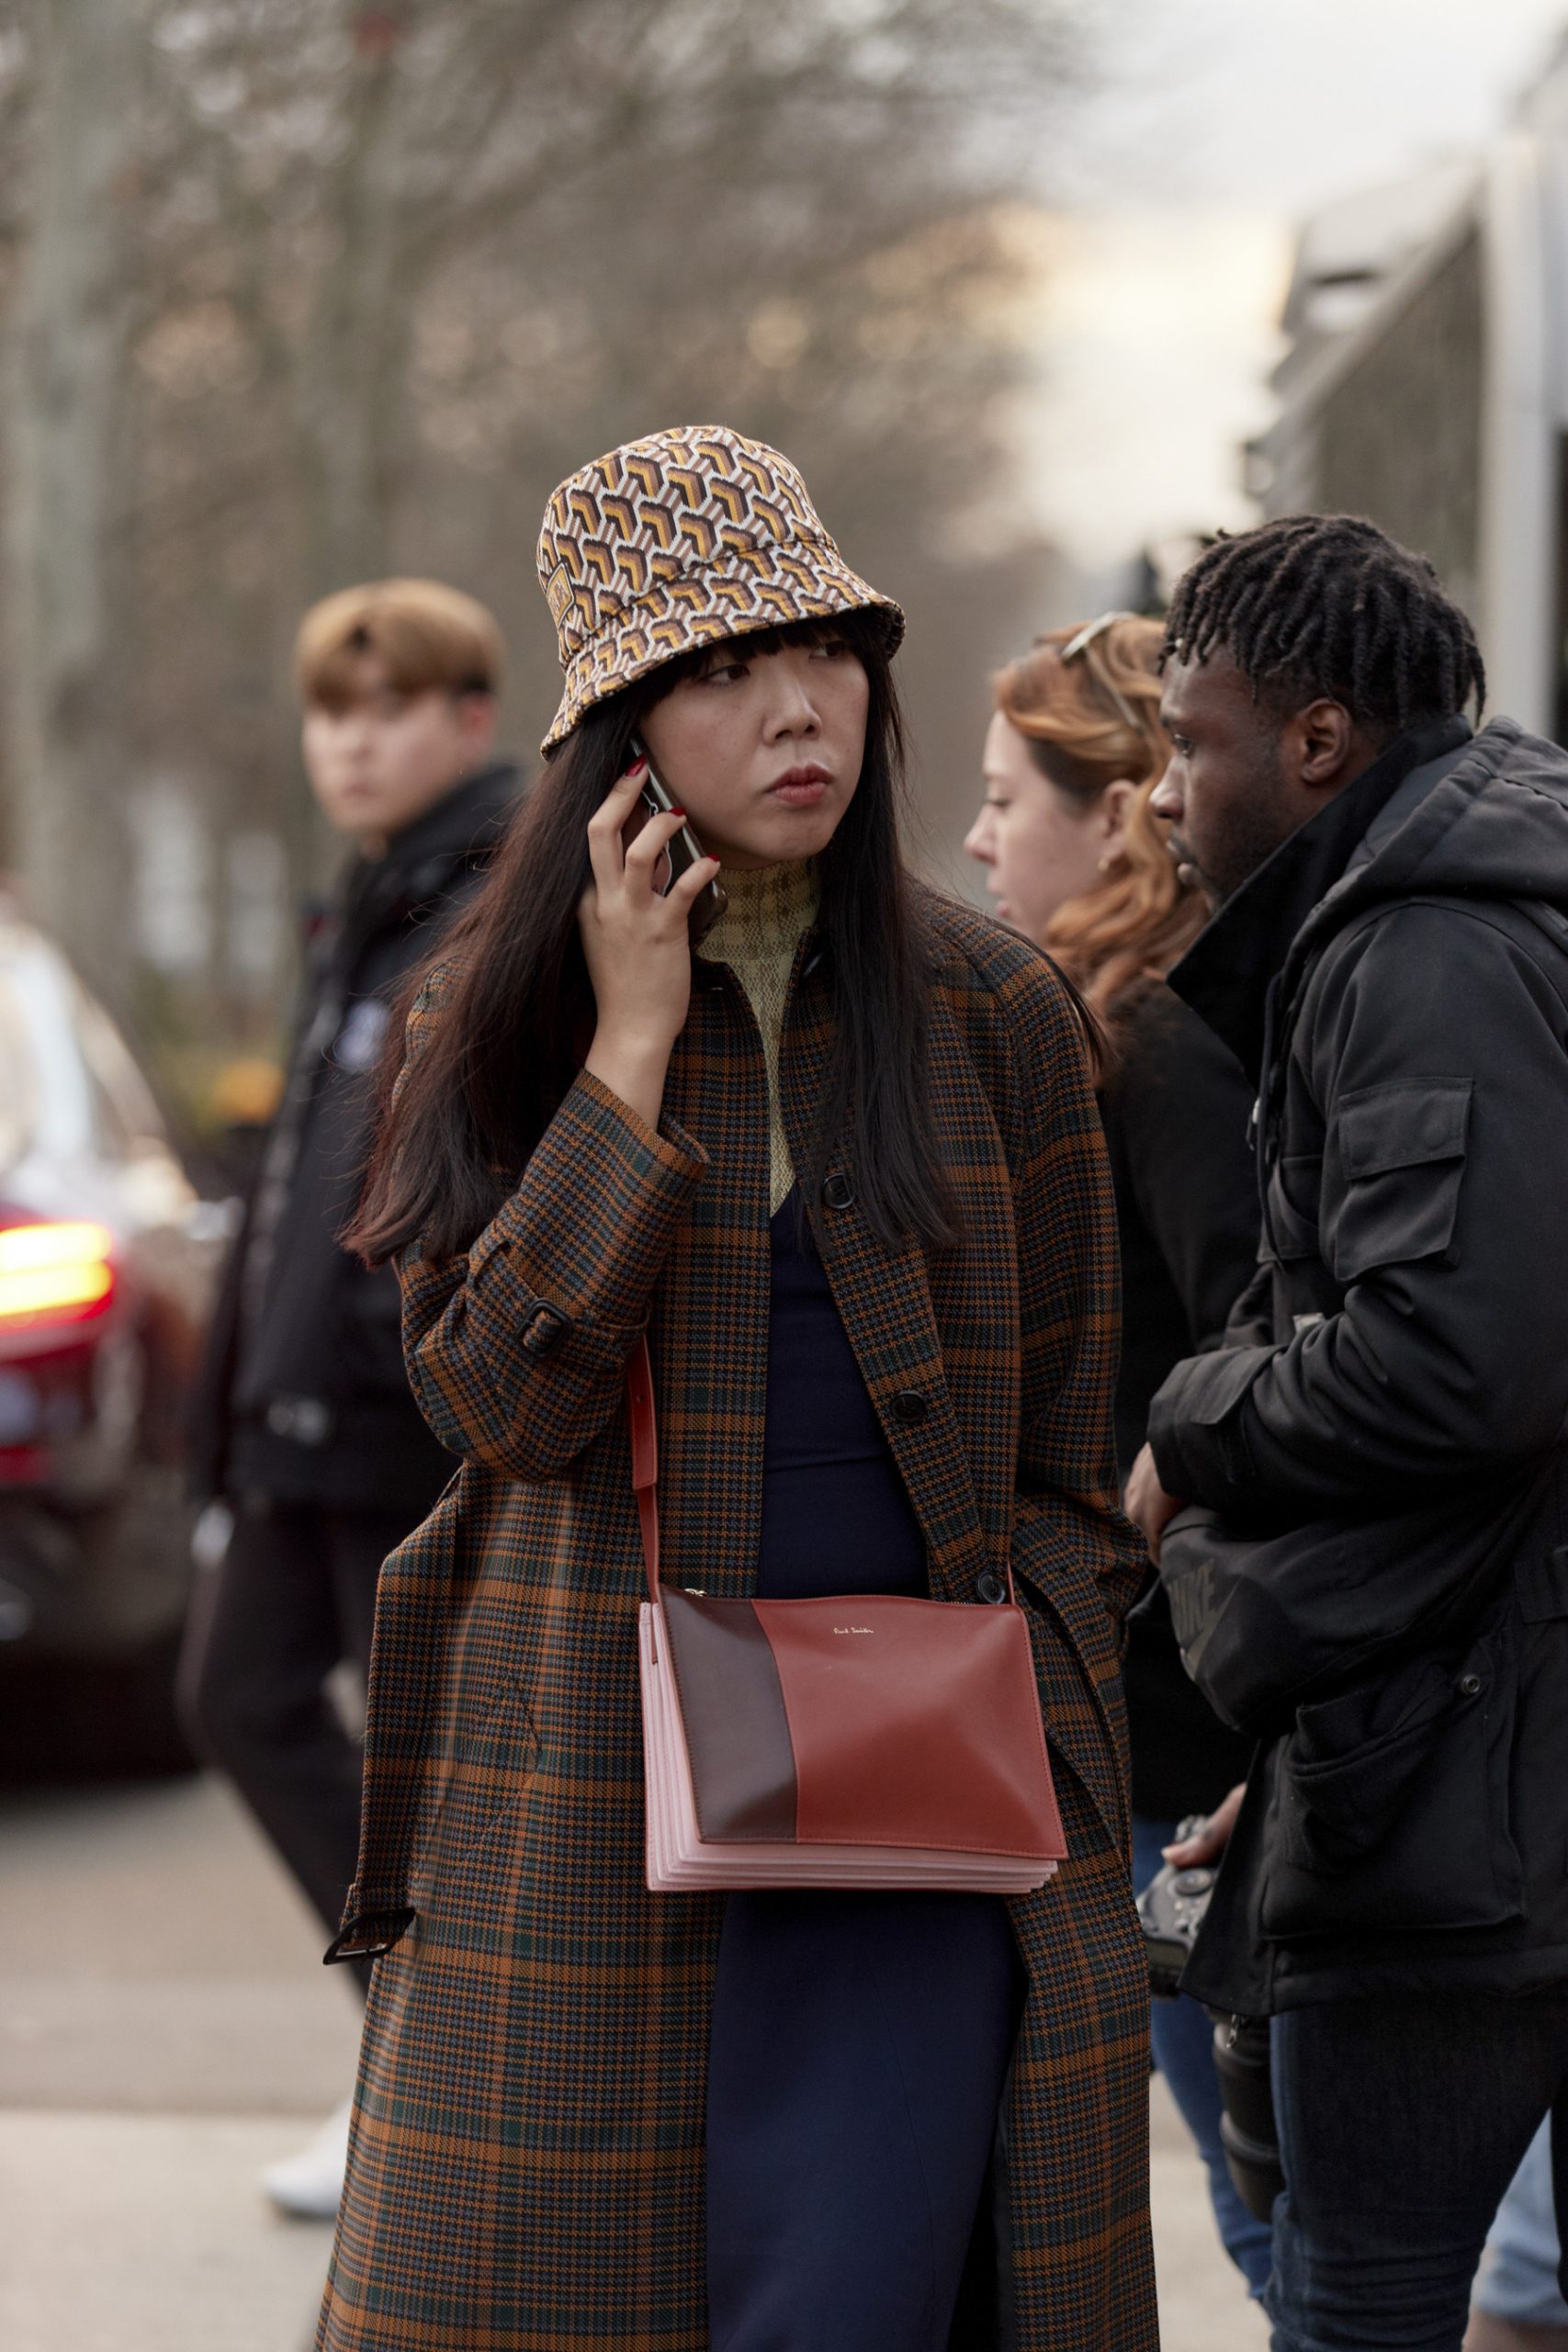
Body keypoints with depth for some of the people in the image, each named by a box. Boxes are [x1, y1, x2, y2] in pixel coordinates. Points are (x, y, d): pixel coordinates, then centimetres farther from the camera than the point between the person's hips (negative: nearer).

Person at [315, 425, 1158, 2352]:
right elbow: (495, 1400, -11)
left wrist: (1034, 1766, -2)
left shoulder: (989, 1016, 4)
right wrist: (630, 1049, -12)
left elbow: (1054, 1467, 8)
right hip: (586, 1794, 1)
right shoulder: (502, 1016, 3)